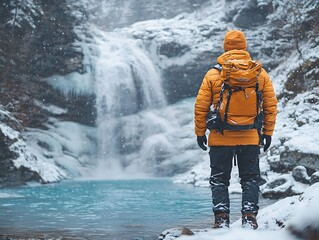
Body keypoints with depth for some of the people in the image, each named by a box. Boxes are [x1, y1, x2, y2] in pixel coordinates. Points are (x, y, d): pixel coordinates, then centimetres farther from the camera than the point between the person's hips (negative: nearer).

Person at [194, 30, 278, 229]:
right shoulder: (260, 73, 0)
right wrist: (268, 132, 11)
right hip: (250, 138, 1)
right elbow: (271, 106, 3)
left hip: (220, 138, -1)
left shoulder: (213, 74, -4)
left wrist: (200, 132, 8)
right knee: (250, 179, 12)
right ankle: (249, 217, 6)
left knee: (219, 179, 10)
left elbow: (201, 107, -2)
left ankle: (221, 218, 5)